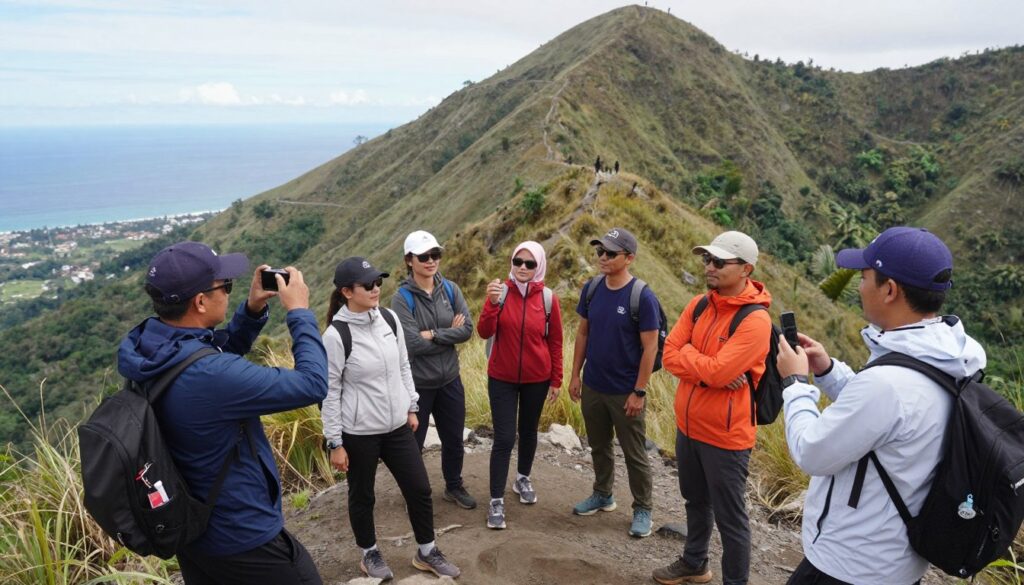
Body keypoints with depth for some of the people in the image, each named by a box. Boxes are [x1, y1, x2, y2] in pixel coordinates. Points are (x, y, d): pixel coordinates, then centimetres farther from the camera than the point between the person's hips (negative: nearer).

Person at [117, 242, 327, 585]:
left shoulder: (147, 345, -7)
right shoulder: (209, 375, -33)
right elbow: (312, 385, -25)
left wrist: (253, 310, -1)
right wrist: (299, 312, -15)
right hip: (242, 539, -8)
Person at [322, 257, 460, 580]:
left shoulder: (389, 319, -2)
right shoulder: (336, 335, -18)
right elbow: (330, 392, -12)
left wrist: (411, 408, 14)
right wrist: (335, 443, -9)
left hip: (397, 426, 5)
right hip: (358, 433, -5)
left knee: (420, 489, 11)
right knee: (362, 496, 15)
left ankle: (426, 552, 32)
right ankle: (370, 554, 40)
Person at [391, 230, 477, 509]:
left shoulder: (451, 289, -1)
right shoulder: (402, 297, -15)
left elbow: (467, 329, -9)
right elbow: (413, 344, -23)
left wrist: (434, 335, -19)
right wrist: (450, 334, -14)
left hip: (450, 381, 4)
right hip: (416, 384, -4)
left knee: (454, 440, 19)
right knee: (413, 443, 14)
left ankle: (454, 486, 42)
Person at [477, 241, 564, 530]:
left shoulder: (548, 298, -7)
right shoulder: (501, 291, -9)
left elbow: (555, 342, 1)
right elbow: (484, 333, -17)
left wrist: (556, 380, 4)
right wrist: (492, 302, -32)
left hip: (536, 379, 1)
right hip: (502, 378, -1)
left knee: (528, 431, 18)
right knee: (504, 438, -3)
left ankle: (523, 478, 42)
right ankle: (496, 500, 9)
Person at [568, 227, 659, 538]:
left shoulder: (642, 297, -18)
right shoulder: (592, 288, -2)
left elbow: (650, 348, -15)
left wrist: (639, 392, -15)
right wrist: (575, 375, 6)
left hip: (625, 392, -5)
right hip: (592, 387, 5)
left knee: (634, 454, 9)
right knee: (599, 446, 21)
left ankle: (642, 509, 27)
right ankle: (602, 495, 40)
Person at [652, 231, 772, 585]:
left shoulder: (755, 320, -20)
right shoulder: (698, 304, 2)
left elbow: (718, 372, -27)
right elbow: (669, 355, -3)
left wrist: (687, 351, -10)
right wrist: (708, 369, -17)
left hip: (726, 434, -7)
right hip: (687, 425, 7)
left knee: (729, 517, 7)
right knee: (696, 501, 25)